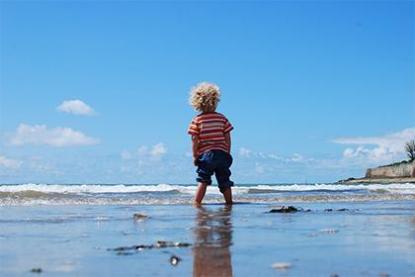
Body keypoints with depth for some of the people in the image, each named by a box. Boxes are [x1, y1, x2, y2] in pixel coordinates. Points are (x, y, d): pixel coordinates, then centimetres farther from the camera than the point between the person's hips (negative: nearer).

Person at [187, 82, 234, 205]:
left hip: (205, 154, -2)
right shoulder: (222, 118, 2)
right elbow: (227, 138, 3)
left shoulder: (197, 120, -4)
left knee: (203, 181, 2)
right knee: (225, 183, 12)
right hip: (222, 154, 2)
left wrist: (195, 156, 1)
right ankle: (229, 203, 16)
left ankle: (196, 203, -6)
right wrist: (227, 154, 12)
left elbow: (195, 140, -7)